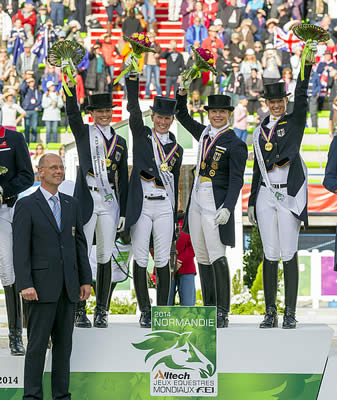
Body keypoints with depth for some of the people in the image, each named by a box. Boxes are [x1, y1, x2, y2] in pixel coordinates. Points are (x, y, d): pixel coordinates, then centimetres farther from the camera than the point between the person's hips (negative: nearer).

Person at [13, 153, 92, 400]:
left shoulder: (71, 204, 14)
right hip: (42, 286, -5)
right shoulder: (26, 205, -3)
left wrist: (86, 280, 9)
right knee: (38, 342, -4)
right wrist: (25, 285, -16)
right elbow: (20, 248, -8)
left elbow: (80, 243, 16)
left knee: (64, 342, 7)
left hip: (68, 286, 5)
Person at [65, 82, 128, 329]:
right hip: (86, 201, -2)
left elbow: (123, 180, 13)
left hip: (110, 203, 2)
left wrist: (123, 212, 8)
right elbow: (72, 113, -12)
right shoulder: (83, 133, 7)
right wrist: (71, 84, -23)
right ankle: (80, 311, 1)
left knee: (105, 257, 4)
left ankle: (102, 312, 9)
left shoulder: (120, 142, 14)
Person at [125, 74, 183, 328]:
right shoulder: (141, 135, 7)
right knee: (140, 259, -1)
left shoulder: (177, 149, 12)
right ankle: (145, 312, 5)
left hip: (164, 207, 2)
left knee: (163, 260, 1)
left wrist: (174, 219, 13)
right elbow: (133, 107, -6)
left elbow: (175, 183, 14)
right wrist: (133, 75, -17)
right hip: (141, 205, -1)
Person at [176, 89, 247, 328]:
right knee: (202, 257, 8)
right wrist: (182, 93, 11)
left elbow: (236, 181, -12)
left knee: (217, 257, -11)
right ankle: (208, 309, 13)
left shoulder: (235, 144, -7)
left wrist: (227, 208, -23)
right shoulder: (204, 133, 13)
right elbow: (182, 116, 27)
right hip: (197, 201, 7)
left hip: (216, 204, -7)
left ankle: (222, 314, -9)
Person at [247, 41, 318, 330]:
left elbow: (301, 97, -13)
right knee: (270, 255, 4)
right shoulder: (260, 131, 16)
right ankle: (270, 314, 7)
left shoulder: (294, 122, 4)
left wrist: (307, 64, -23)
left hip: (289, 194, -4)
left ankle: (290, 314, -2)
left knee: (289, 255, -5)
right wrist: (252, 202, 15)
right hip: (266, 195, 4)